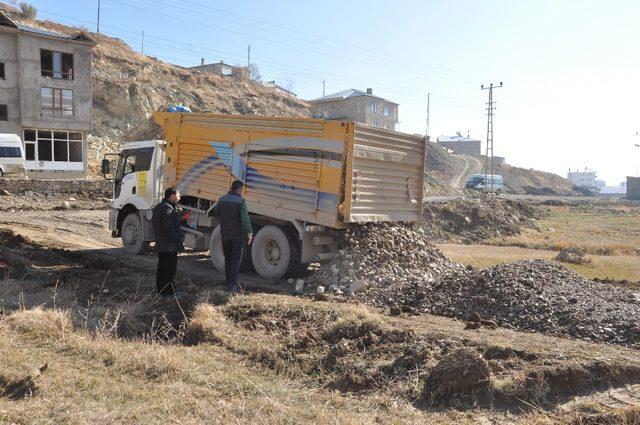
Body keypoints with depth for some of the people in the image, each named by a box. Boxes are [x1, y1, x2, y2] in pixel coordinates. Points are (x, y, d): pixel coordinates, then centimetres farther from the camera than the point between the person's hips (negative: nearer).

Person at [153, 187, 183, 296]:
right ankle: (168, 292, -1)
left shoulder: (159, 207, 15)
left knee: (162, 268, 16)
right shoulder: (168, 208, -19)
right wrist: (178, 242, -18)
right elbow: (168, 228, -23)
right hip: (169, 246, -11)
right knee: (170, 269, -5)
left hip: (160, 244, 11)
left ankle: (160, 289, 25)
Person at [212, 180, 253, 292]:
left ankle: (228, 283, 19)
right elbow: (245, 218, -21)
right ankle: (233, 285, -3)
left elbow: (216, 213, 17)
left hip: (225, 234, 4)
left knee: (228, 258, 15)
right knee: (236, 259, 2)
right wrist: (249, 233, -20)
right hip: (238, 234, -4)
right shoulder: (241, 201, -12)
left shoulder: (222, 200, 2)